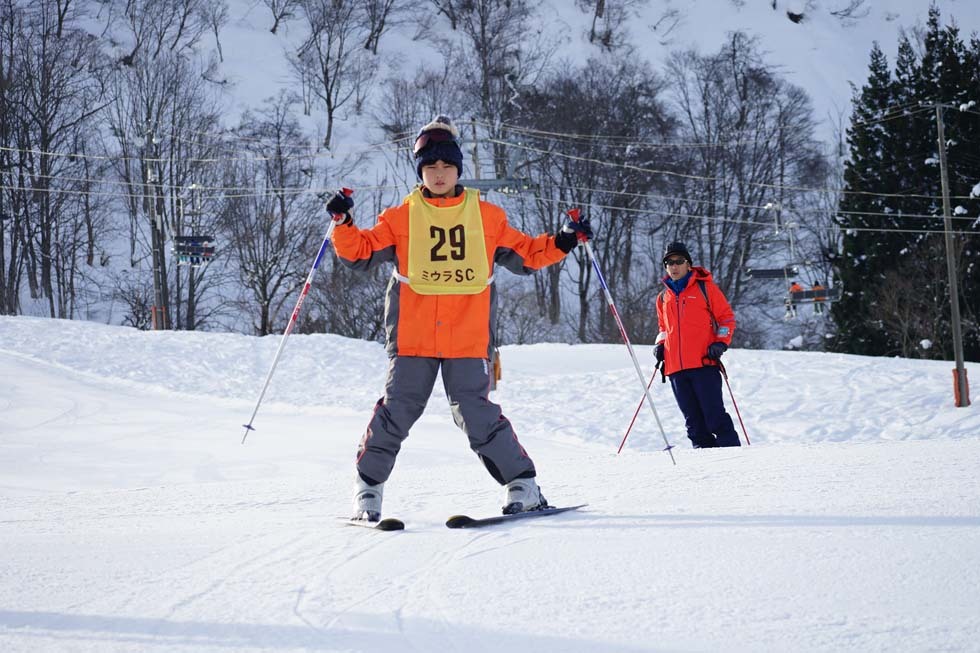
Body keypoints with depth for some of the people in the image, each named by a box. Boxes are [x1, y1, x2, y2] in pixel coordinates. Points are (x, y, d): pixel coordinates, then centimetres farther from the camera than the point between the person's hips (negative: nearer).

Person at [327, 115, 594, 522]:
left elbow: (525, 255, 18)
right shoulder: (400, 218, 9)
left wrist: (561, 243, 6)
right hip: (412, 336, 1)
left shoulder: (487, 217, 11)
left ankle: (522, 485, 2)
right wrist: (343, 224, -10)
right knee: (397, 411, -1)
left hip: (469, 338, 0)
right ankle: (368, 489, 12)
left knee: (476, 414, -8)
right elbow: (360, 253, 6)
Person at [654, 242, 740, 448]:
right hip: (676, 368, 5)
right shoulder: (663, 298, 19)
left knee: (714, 415, -9)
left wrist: (720, 343, -8)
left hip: (704, 363, -5)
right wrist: (660, 345, 13)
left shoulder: (704, 288, 4)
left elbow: (727, 317, 6)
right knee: (693, 420, 4)